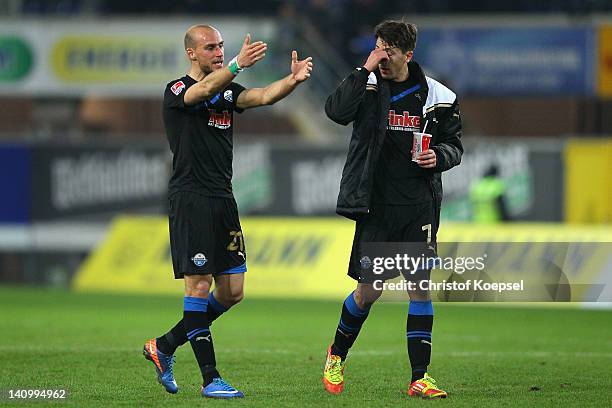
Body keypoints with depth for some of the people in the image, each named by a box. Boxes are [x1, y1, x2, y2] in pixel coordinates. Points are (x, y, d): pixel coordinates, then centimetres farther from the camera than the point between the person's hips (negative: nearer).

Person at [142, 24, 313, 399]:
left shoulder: (228, 91, 15)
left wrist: (294, 79, -25)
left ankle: (165, 346, 21)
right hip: (191, 198, -7)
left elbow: (263, 97, -4)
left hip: (223, 199, 7)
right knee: (199, 284, -8)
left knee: (232, 291, 7)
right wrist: (238, 64, -47)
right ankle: (210, 378, -5)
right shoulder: (177, 91, -5)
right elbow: (204, 91, -28)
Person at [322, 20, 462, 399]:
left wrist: (439, 156, -9)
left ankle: (420, 376, 5)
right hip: (377, 205, -2)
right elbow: (337, 111, -21)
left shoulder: (437, 97, 3)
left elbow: (455, 145, 13)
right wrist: (365, 70, -22)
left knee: (421, 288, -1)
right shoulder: (367, 86, -2)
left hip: (419, 206, 2)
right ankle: (337, 355, 25)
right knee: (369, 290, 0)